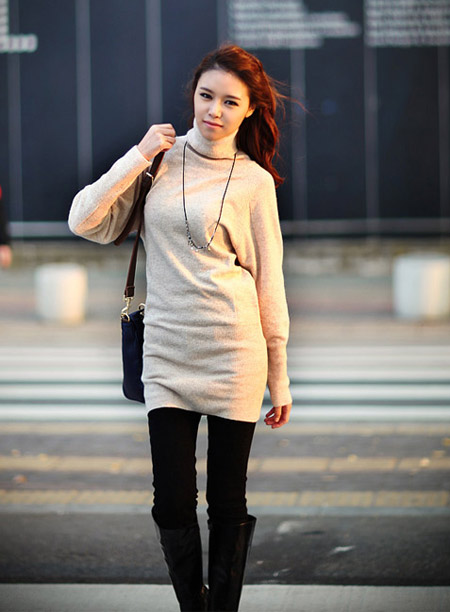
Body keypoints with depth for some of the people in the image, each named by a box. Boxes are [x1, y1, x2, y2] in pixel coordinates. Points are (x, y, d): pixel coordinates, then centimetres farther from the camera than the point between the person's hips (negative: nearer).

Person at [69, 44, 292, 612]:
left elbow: (268, 282, 4)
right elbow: (84, 221, -2)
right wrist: (140, 156, -7)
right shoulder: (159, 156, 6)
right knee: (172, 504, 2)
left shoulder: (254, 180, 1)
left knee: (227, 504, 5)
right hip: (167, 353, 2)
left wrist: (280, 379, 4)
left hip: (234, 354, -2)